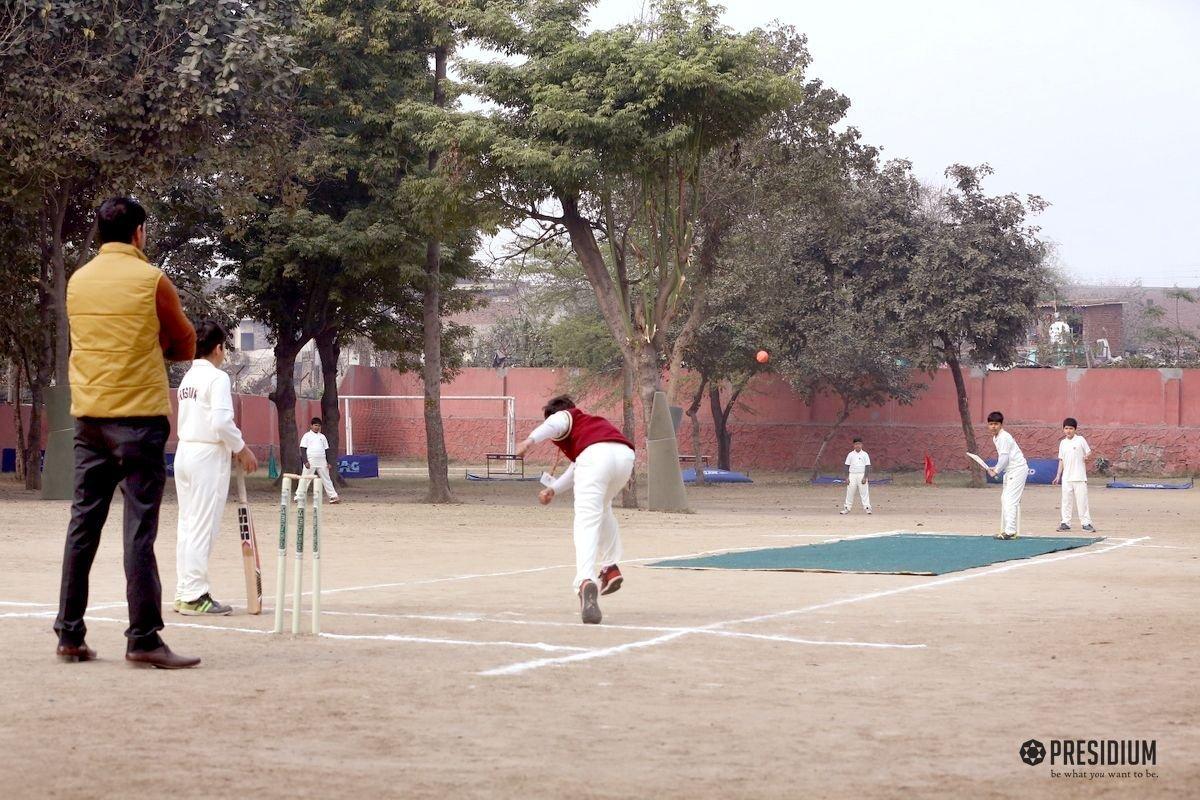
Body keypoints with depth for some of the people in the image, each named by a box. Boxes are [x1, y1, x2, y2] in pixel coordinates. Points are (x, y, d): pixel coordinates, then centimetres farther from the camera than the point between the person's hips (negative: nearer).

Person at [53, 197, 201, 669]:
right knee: (140, 527, -6)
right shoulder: (150, 280, -6)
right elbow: (185, 347, 2)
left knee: (83, 524, 9)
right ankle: (143, 639, -8)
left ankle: (70, 635, 10)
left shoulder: (77, 281, 10)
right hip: (139, 415, -5)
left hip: (88, 417, 6)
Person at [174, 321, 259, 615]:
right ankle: (194, 596, -7)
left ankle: (184, 593, 13)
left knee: (187, 525, 11)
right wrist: (242, 449, -6)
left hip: (184, 451, 8)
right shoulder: (217, 378, -11)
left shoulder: (188, 378, 14)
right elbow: (222, 422, -20)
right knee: (202, 527, -6)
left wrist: (233, 447, 15)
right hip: (208, 456, -8)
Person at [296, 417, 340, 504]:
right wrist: (305, 461, -13)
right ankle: (299, 497, -2)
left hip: (321, 461, 4)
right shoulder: (307, 436, 3)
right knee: (305, 479, -5)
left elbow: (326, 450, 15)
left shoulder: (322, 436, 15)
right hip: (310, 461, -4)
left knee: (326, 479, 4)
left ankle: (333, 496, 3)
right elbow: (303, 449, -2)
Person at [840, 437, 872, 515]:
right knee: (850, 492, 1)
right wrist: (847, 477, 1)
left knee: (864, 492, -4)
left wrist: (865, 477, -9)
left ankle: (867, 507, -3)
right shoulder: (850, 454, 7)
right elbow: (847, 466, 8)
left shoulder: (865, 454, 2)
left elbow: (867, 466, 0)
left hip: (862, 475, -2)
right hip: (852, 475, 2)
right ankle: (847, 508, 5)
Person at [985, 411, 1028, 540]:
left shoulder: (1004, 437, -16)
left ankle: (1010, 531, -20)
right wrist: (996, 468, 7)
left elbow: (1004, 457, -19)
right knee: (1004, 499, 10)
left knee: (1010, 499, -15)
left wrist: (996, 471, -9)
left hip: (1018, 469, -10)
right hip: (1010, 471, 10)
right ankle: (1006, 529, 13)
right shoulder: (995, 438, 14)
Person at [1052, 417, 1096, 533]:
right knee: (1066, 500, 5)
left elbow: (1088, 452, 4)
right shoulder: (1063, 443, 11)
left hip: (1079, 476, -4)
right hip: (1066, 477, 4)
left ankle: (1086, 523, 1)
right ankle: (1066, 523, 11)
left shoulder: (1080, 440, -1)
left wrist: (1087, 456, -18)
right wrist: (1058, 475, 12)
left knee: (1082, 500, -4)